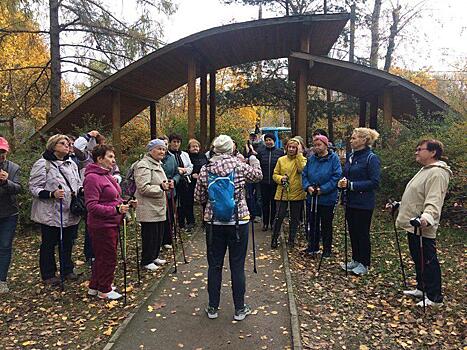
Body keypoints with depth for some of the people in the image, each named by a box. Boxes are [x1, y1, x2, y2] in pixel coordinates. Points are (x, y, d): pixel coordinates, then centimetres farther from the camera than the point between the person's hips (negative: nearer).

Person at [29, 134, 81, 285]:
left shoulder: (71, 164, 12)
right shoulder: (42, 164, -8)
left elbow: (78, 184, 22)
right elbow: (34, 188, -10)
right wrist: (52, 194, -25)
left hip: (71, 213, 6)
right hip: (51, 214, -6)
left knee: (68, 243, 16)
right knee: (49, 245, 8)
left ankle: (67, 270, 31)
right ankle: (48, 275, 23)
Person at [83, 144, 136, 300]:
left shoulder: (107, 175, 11)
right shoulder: (92, 178, -19)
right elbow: (92, 206, -24)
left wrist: (126, 204, 5)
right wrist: (116, 210, -29)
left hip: (112, 224, 10)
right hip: (102, 226, -10)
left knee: (102, 257, 20)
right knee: (108, 258, 3)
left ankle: (94, 287, 35)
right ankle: (104, 290, 21)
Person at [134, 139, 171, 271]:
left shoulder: (157, 164, 16)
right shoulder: (144, 165, -16)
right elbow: (143, 188, -23)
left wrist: (167, 185, 7)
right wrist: (161, 187, -26)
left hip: (159, 208, 10)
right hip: (149, 210, -10)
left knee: (158, 235, 17)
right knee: (150, 236, 1)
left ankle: (154, 257, 32)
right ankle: (146, 261, 16)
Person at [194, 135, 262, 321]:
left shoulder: (205, 169, -4)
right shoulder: (240, 166, -8)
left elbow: (199, 198, 2)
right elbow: (258, 175, 12)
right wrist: (253, 157, 26)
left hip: (214, 222, 2)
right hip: (238, 222, -1)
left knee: (214, 265, 12)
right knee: (237, 266, 8)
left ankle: (213, 307, 23)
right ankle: (239, 309, 20)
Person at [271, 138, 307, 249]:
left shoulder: (301, 159, 1)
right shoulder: (281, 160, 5)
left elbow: (302, 169, -20)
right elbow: (275, 174, 8)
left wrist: (299, 154, -16)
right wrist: (280, 178, -13)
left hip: (297, 193, 0)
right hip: (282, 193, 0)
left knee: (295, 218, 10)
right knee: (279, 216, 0)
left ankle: (291, 239, 26)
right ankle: (274, 239, 15)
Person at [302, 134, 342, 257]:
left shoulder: (333, 158, -8)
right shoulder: (311, 158, 4)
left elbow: (337, 176, -15)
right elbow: (304, 175, 7)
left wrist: (323, 189, -20)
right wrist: (307, 186, -11)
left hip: (327, 198, -4)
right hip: (311, 197, 4)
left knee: (326, 225, 9)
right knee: (312, 223, 14)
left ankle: (327, 250, 25)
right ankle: (313, 246, 31)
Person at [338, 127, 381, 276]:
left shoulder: (371, 158, -14)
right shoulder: (350, 156, 9)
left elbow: (374, 182, -18)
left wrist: (351, 185, -21)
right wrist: (342, 182, -3)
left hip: (363, 203, -7)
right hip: (350, 201, 7)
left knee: (362, 233, 5)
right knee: (352, 232, 15)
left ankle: (364, 264, 20)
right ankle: (355, 260, 30)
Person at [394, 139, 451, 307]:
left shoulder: (437, 173, -18)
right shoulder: (425, 170, 16)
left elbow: (434, 200, -31)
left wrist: (427, 217, -45)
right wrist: (400, 205, 31)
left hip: (423, 228, -11)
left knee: (428, 261, 0)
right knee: (418, 259, 20)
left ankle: (435, 298, 13)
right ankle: (421, 288, 35)